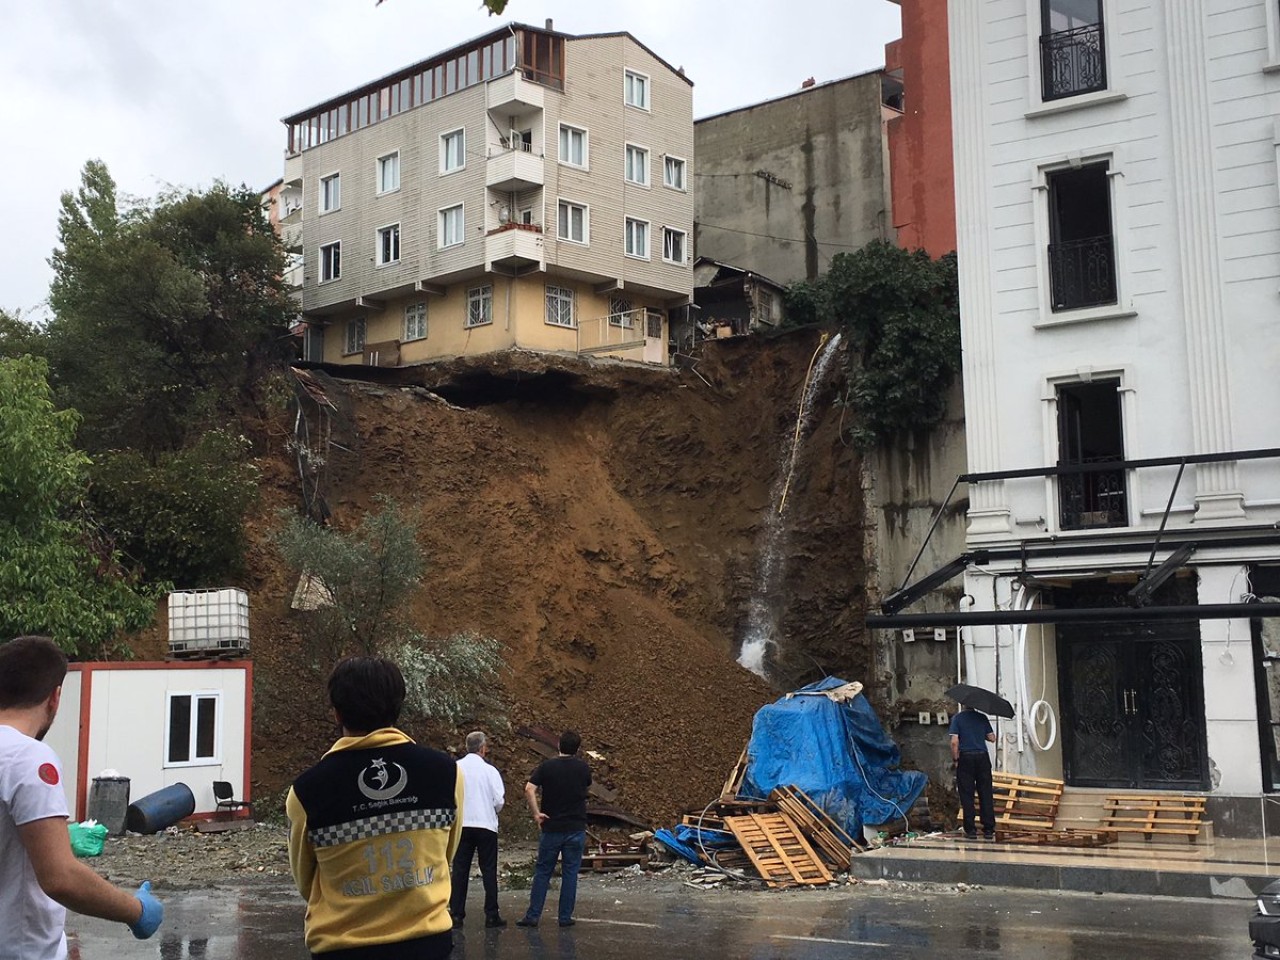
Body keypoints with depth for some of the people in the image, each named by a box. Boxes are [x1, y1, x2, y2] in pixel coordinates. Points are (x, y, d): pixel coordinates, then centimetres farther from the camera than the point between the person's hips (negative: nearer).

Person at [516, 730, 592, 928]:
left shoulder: (547, 766, -5)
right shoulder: (583, 767, -1)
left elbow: (529, 789, -16)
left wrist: (536, 813, -10)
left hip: (552, 828, 0)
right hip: (576, 829, 0)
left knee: (542, 872, 7)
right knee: (570, 873, 7)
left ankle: (533, 915, 5)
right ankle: (565, 917, 8)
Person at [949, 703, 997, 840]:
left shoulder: (957, 718, -2)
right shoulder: (982, 717, 5)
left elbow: (954, 741, -9)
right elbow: (992, 738, 7)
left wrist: (955, 759, 1)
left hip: (965, 757, -2)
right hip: (982, 757, 2)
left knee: (967, 795, 3)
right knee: (986, 794, 6)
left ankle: (970, 830, 2)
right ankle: (989, 830, 5)